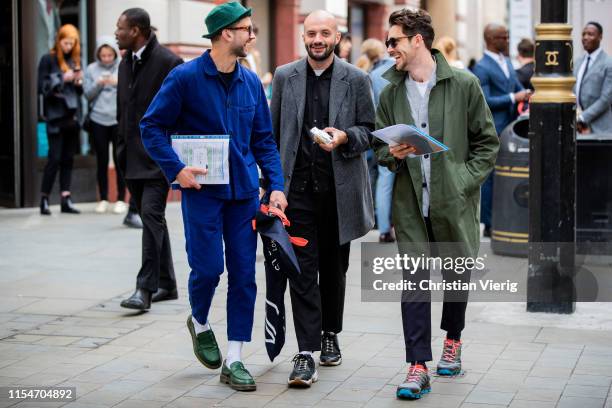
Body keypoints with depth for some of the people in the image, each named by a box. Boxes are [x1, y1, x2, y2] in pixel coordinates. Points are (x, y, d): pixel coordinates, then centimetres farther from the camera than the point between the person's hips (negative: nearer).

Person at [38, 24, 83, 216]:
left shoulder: (74, 60, 14)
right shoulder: (48, 60, -1)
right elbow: (42, 87, -7)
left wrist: (79, 82, -2)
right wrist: (62, 79, -14)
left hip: (72, 116, 5)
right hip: (56, 117, -5)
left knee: (68, 158, 5)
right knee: (55, 158, -8)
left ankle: (66, 199, 7)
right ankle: (44, 199, -1)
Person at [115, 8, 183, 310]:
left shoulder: (168, 62, -10)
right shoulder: (126, 64, 15)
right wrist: (122, 148, 16)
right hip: (133, 157, 8)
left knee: (151, 214, -15)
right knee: (151, 218, 12)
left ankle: (145, 288, -16)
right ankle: (166, 284, 21)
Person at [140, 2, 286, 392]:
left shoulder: (251, 81, 7)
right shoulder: (186, 77, -7)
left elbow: (264, 139, 11)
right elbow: (152, 126, -4)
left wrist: (276, 185, 2)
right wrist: (176, 168, -14)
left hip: (244, 191, 4)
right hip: (202, 189, -4)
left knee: (244, 274, 2)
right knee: (208, 268, -7)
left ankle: (234, 361, 10)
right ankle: (200, 323, 27)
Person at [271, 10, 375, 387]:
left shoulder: (356, 79, 1)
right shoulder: (285, 77, 6)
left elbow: (369, 130, 3)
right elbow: (273, 132, 10)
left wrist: (344, 137, -18)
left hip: (339, 188, 0)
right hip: (298, 187, 0)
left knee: (334, 267, 13)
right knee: (303, 270, -6)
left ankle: (331, 335, 32)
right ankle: (306, 354, -7)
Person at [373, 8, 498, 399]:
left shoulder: (464, 85, -4)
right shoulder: (391, 93, 6)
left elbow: (487, 141, 1)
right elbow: (380, 145, 14)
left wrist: (466, 181, -9)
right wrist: (393, 154, -9)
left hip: (454, 202, -2)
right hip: (410, 204, 2)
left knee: (457, 275, 14)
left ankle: (453, 341, 38)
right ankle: (418, 367, -4)